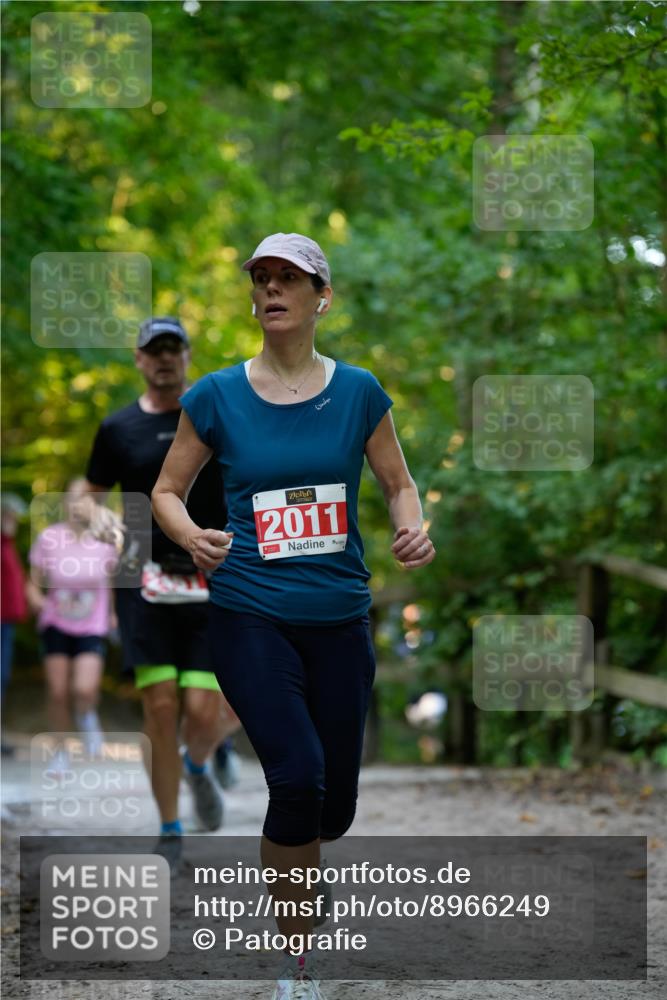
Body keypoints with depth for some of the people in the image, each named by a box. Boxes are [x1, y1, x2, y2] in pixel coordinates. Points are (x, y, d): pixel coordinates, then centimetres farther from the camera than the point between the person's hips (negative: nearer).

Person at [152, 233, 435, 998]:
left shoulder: (358, 391, 3)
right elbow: (167, 490, 8)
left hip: (340, 619, 2)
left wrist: (414, 529, -9)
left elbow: (398, 483, 12)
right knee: (299, 777, -21)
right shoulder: (217, 397, 0)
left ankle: (284, 850, 46)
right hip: (249, 616, -2)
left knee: (332, 812, 7)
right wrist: (191, 536, -13)